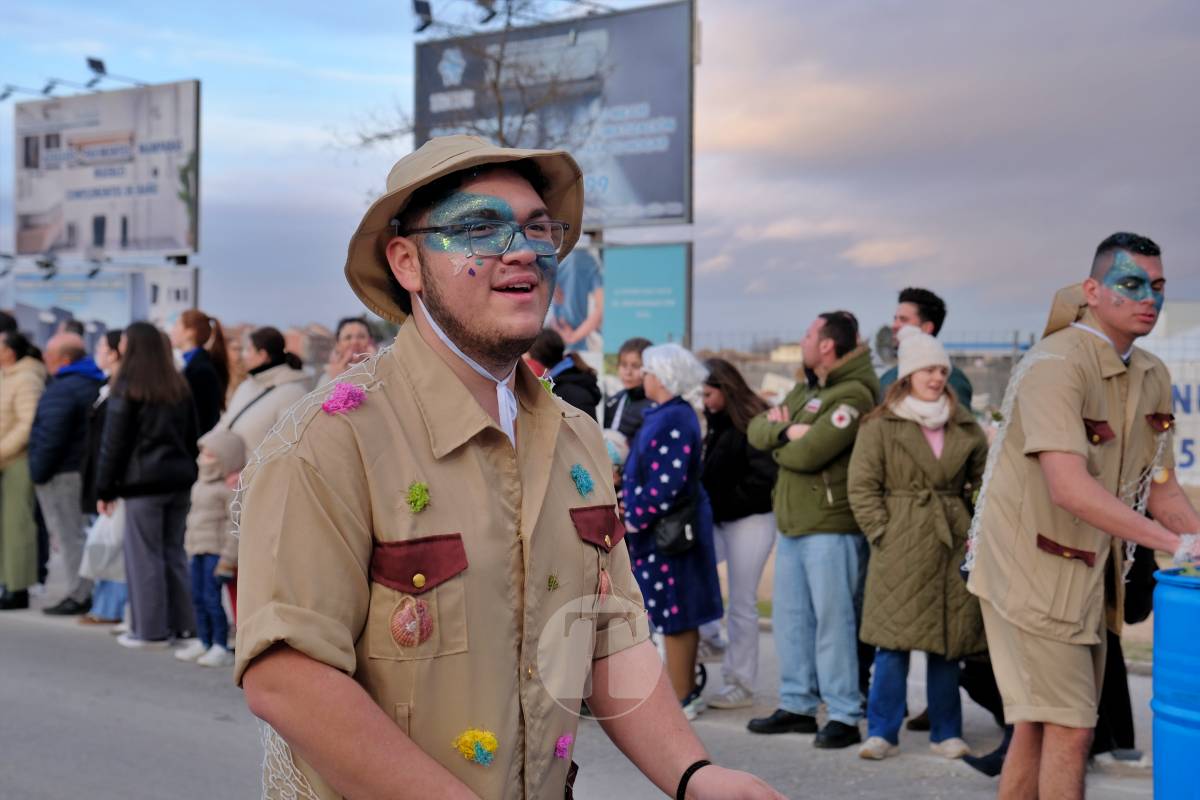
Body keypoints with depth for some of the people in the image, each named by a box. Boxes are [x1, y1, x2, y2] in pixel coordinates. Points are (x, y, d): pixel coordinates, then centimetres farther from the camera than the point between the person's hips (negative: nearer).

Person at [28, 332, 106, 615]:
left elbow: (52, 436, -23)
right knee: (79, 533, 16)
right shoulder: (96, 382, 11)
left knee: (69, 535, -2)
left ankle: (79, 595, 2)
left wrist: (38, 472, -12)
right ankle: (88, 591, 20)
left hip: (62, 473, -9)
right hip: (85, 469, 9)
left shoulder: (63, 389, -19)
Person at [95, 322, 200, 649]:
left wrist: (105, 488, 0)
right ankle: (181, 624, 14)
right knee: (173, 552, 11)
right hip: (179, 479, 6)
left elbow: (113, 442, -5)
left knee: (144, 556, 0)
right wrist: (189, 473, 13)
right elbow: (192, 437, 12)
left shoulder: (127, 387, -5)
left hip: (143, 481, -6)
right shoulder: (179, 386, 11)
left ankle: (151, 630, 2)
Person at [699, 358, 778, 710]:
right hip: (717, 521, 8)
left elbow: (765, 476, -20)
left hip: (750, 522, -8)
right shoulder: (717, 423, 12)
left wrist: (726, 503, -15)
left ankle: (742, 685, 10)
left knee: (742, 605, 0)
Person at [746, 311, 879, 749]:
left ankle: (844, 716, 4)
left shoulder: (853, 394, -14)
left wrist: (778, 439, -2)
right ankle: (797, 705, 25)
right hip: (792, 523, 9)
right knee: (790, 616, 14)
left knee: (833, 619, -4)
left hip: (831, 526, -9)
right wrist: (786, 430, -12)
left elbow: (807, 454, -22)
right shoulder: (805, 390, 17)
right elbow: (757, 428, 8)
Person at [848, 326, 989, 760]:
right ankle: (882, 732, 7)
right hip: (900, 550, -4)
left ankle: (947, 733, 19)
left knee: (949, 641, 8)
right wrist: (883, 533, -10)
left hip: (953, 545, 4)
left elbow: (985, 478, 17)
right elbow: (862, 487, -4)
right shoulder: (880, 426, -2)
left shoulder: (965, 428, 12)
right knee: (894, 641, -4)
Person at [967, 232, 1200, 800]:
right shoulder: (1055, 365, -21)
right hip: (1030, 567, -8)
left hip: (1086, 569, 8)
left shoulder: (1153, 377, 7)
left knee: (1038, 726, 16)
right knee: (1070, 727, -6)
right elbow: (1069, 487, -31)